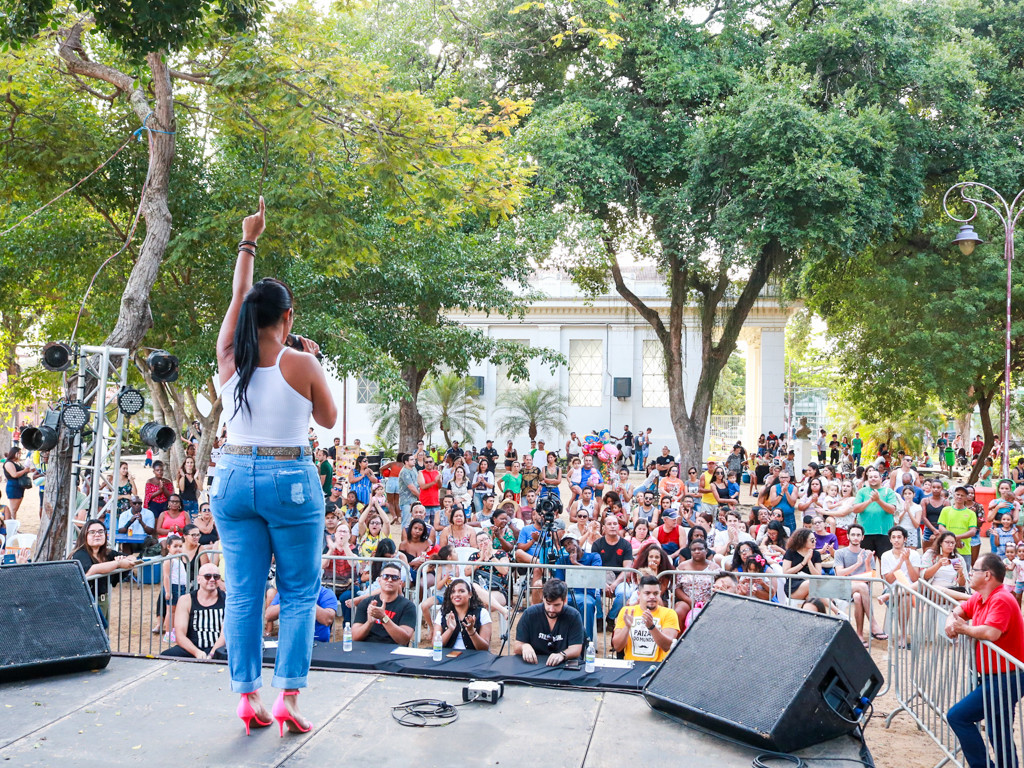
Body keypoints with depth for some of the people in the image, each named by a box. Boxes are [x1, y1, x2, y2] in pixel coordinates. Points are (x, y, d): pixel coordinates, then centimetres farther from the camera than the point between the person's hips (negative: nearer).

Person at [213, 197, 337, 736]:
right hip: (290, 480, -4)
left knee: (243, 594, 9)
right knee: (299, 594, 6)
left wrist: (248, 241, 28)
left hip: (234, 478, 4)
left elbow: (237, 298, 17)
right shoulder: (301, 364, -10)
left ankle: (248, 696, 14)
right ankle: (288, 696, 2)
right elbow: (328, 419, 4)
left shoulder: (229, 358, 1)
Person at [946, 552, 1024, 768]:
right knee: (999, 736, 19)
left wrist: (964, 628, -16)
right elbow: (959, 611, 24)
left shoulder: (1001, 600, -21)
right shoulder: (979, 599, 8)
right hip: (994, 678, 10)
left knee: (957, 716, -12)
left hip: (1004, 680, -10)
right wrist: (951, 622, 1)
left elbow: (990, 633, -35)